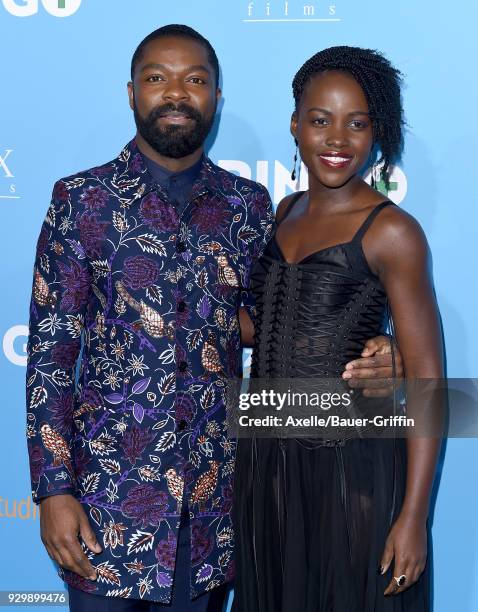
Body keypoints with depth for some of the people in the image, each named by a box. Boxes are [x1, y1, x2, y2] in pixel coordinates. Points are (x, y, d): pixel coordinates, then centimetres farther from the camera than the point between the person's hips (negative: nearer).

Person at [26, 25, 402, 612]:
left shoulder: (248, 204, 5)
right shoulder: (81, 199, -3)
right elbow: (51, 351, -4)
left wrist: (358, 360, -8)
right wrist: (53, 489, -9)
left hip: (213, 487, 3)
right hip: (109, 482, -2)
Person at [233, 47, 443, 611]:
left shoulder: (391, 232, -13)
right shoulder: (286, 212, 6)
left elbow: (426, 378, -15)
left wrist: (413, 516, -17)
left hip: (352, 469, -6)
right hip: (264, 460, 6)